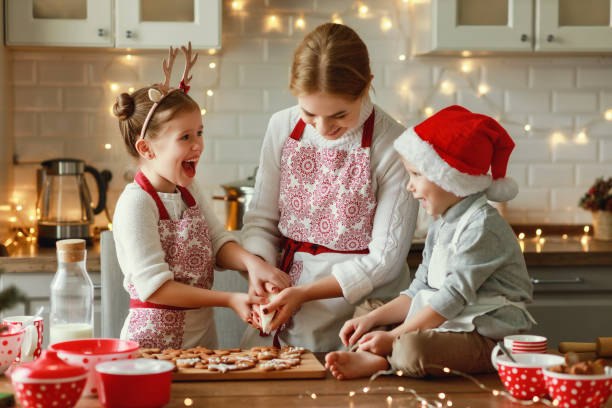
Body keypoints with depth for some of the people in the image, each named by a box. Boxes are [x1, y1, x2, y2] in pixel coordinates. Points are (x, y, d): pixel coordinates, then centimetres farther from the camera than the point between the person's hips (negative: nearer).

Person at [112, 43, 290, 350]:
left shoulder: (189, 192, 8)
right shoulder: (136, 204, -17)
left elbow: (218, 243, 5)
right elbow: (154, 287, -21)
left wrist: (250, 261, -18)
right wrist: (228, 299, -21)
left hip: (202, 334, 7)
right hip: (154, 340, -7)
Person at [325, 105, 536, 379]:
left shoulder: (483, 225, -16)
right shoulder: (440, 227, 15)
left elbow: (453, 296, -20)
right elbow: (418, 292, 16)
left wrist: (394, 336, -18)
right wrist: (370, 319, 2)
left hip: (485, 337, -10)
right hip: (447, 325, 10)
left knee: (412, 349, -37)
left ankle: (379, 362, -11)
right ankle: (384, 358, -16)